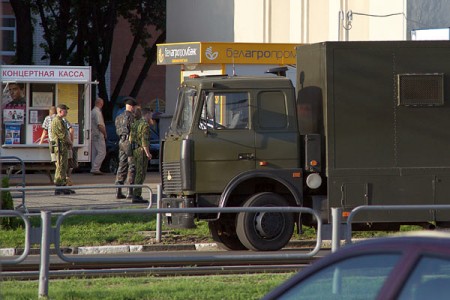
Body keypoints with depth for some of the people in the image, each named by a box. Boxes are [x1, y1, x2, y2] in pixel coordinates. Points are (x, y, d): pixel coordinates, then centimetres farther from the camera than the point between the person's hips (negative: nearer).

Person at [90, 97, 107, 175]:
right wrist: (105, 133, -9)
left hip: (94, 136, 10)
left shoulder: (93, 112, 15)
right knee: (102, 152, -10)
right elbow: (100, 125, -21)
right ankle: (95, 168, -15)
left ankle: (94, 169, 13)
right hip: (99, 135, -10)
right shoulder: (97, 112, -16)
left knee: (95, 153, 12)